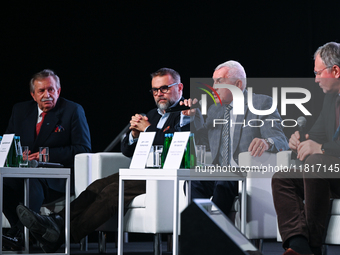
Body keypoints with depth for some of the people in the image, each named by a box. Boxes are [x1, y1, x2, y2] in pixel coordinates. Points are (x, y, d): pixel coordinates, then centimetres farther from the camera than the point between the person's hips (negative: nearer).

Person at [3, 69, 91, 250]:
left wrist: (49, 154, -14)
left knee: (32, 183, -39)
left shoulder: (73, 111, 4)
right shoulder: (20, 110, 17)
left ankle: (20, 234, -34)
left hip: (56, 180, -4)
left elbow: (83, 149, -2)